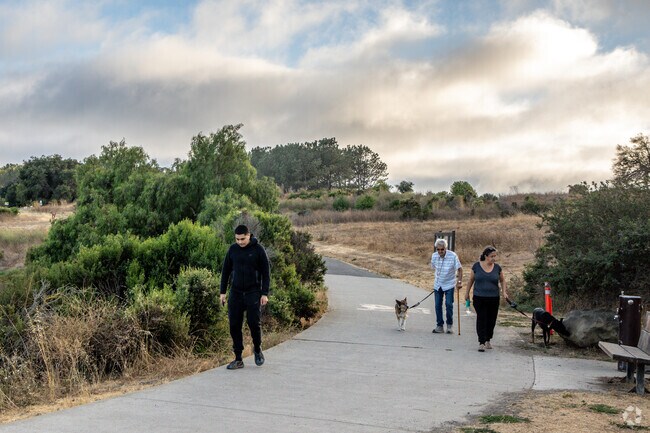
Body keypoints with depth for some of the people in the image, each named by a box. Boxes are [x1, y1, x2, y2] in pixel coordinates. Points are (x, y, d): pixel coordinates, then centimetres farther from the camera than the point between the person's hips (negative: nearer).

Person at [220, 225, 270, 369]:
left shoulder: (258, 249, -6)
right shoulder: (233, 249, 4)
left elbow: (266, 273, -4)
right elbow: (226, 271, 10)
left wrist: (265, 294, -9)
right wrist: (223, 292, 6)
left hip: (253, 292, -3)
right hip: (236, 292, 3)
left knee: (254, 322, -11)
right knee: (234, 326, 1)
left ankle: (257, 349, 17)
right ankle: (238, 359, 10)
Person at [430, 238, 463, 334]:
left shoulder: (453, 256, -19)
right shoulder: (434, 256, -6)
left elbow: (459, 269, -11)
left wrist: (460, 281, -15)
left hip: (449, 284, -4)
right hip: (437, 285, 4)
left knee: (449, 304, -8)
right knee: (438, 305, 5)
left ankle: (449, 325, 9)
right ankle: (439, 326, 14)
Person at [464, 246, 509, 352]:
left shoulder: (497, 268, 0)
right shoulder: (477, 266, -4)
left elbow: (502, 280, 14)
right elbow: (471, 280, 7)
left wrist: (504, 291, 0)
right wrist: (467, 292, 11)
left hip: (494, 298, 2)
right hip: (479, 298, -2)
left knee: (491, 320, 8)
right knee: (481, 319, -5)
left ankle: (487, 340, 27)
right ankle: (481, 342, -2)